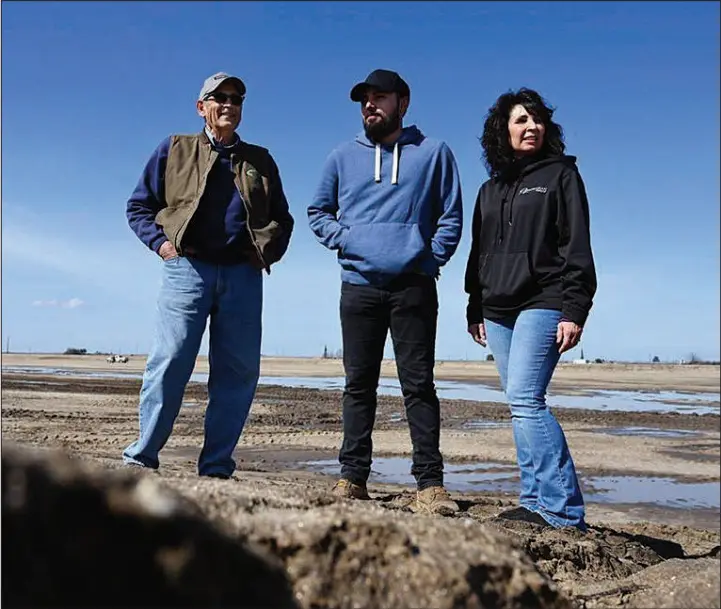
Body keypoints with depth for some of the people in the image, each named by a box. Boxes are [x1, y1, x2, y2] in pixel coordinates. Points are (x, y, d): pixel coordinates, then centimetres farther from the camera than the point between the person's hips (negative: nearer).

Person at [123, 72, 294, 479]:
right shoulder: (175, 150, 15)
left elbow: (282, 217, 26)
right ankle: (141, 458, -3)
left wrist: (271, 250, 8)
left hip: (243, 274, 3)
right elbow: (139, 206, 14)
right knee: (170, 361, -12)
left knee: (239, 370, -1)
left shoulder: (260, 160, 21)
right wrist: (160, 241, -3)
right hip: (188, 267, -2)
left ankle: (217, 468, 7)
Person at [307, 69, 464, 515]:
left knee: (419, 385, -3)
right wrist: (342, 240, 2)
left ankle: (430, 485, 0)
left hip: (414, 287, -2)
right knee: (359, 386, 5)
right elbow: (318, 211, 20)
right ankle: (353, 478, 11)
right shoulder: (343, 156, 15)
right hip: (359, 286, 3)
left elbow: (451, 216, 8)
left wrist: (433, 256, -5)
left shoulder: (434, 152, 9)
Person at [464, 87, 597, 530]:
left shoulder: (561, 175, 5)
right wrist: (475, 309, 16)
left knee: (525, 399, -18)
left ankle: (563, 510, -14)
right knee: (523, 405, 5)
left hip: (542, 304, -6)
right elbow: (478, 254, 23)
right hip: (498, 311, 6)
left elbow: (577, 248, -3)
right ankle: (536, 502, 11)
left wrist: (574, 311, -13)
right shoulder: (491, 189, 21)